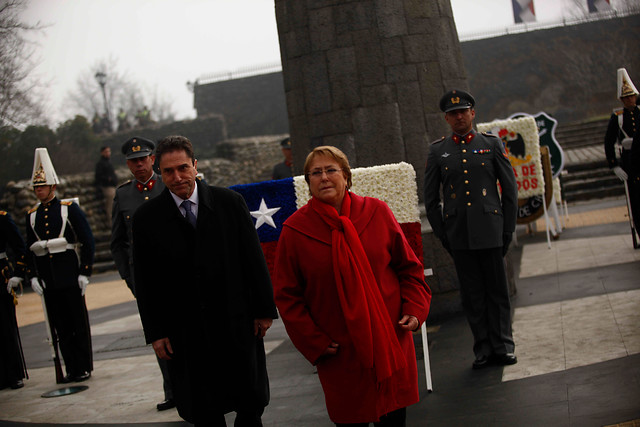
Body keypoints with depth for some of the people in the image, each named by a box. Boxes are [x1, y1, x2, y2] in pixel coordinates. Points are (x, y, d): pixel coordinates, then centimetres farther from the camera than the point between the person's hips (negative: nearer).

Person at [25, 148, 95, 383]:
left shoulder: (70, 208, -1)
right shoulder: (32, 215, 10)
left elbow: (88, 241, -3)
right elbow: (30, 248, 12)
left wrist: (85, 271, -8)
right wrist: (33, 276, 2)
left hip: (70, 274, -4)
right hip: (47, 279, 4)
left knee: (79, 322, 2)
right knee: (60, 325, 7)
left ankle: (84, 368, 11)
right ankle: (71, 369, 14)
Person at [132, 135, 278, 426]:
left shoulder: (229, 202, 0)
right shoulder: (147, 218, -1)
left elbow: (254, 259, 3)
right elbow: (144, 281, 1)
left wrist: (264, 310, 1)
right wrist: (155, 333, -2)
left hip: (237, 324, 1)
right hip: (185, 334, 0)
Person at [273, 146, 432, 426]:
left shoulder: (377, 212, 1)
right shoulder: (295, 230, -4)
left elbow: (408, 266, 9)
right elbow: (287, 295, 0)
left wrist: (415, 309, -3)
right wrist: (314, 342, -6)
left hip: (391, 343, 2)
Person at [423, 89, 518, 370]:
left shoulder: (492, 145, 4)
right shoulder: (437, 151, 7)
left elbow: (510, 189, 6)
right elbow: (430, 199, 10)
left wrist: (508, 229, 1)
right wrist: (441, 233, 4)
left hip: (490, 231, -1)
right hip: (459, 235, 1)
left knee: (497, 291, 5)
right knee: (472, 294, 6)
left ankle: (503, 347, 16)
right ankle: (483, 350, 14)